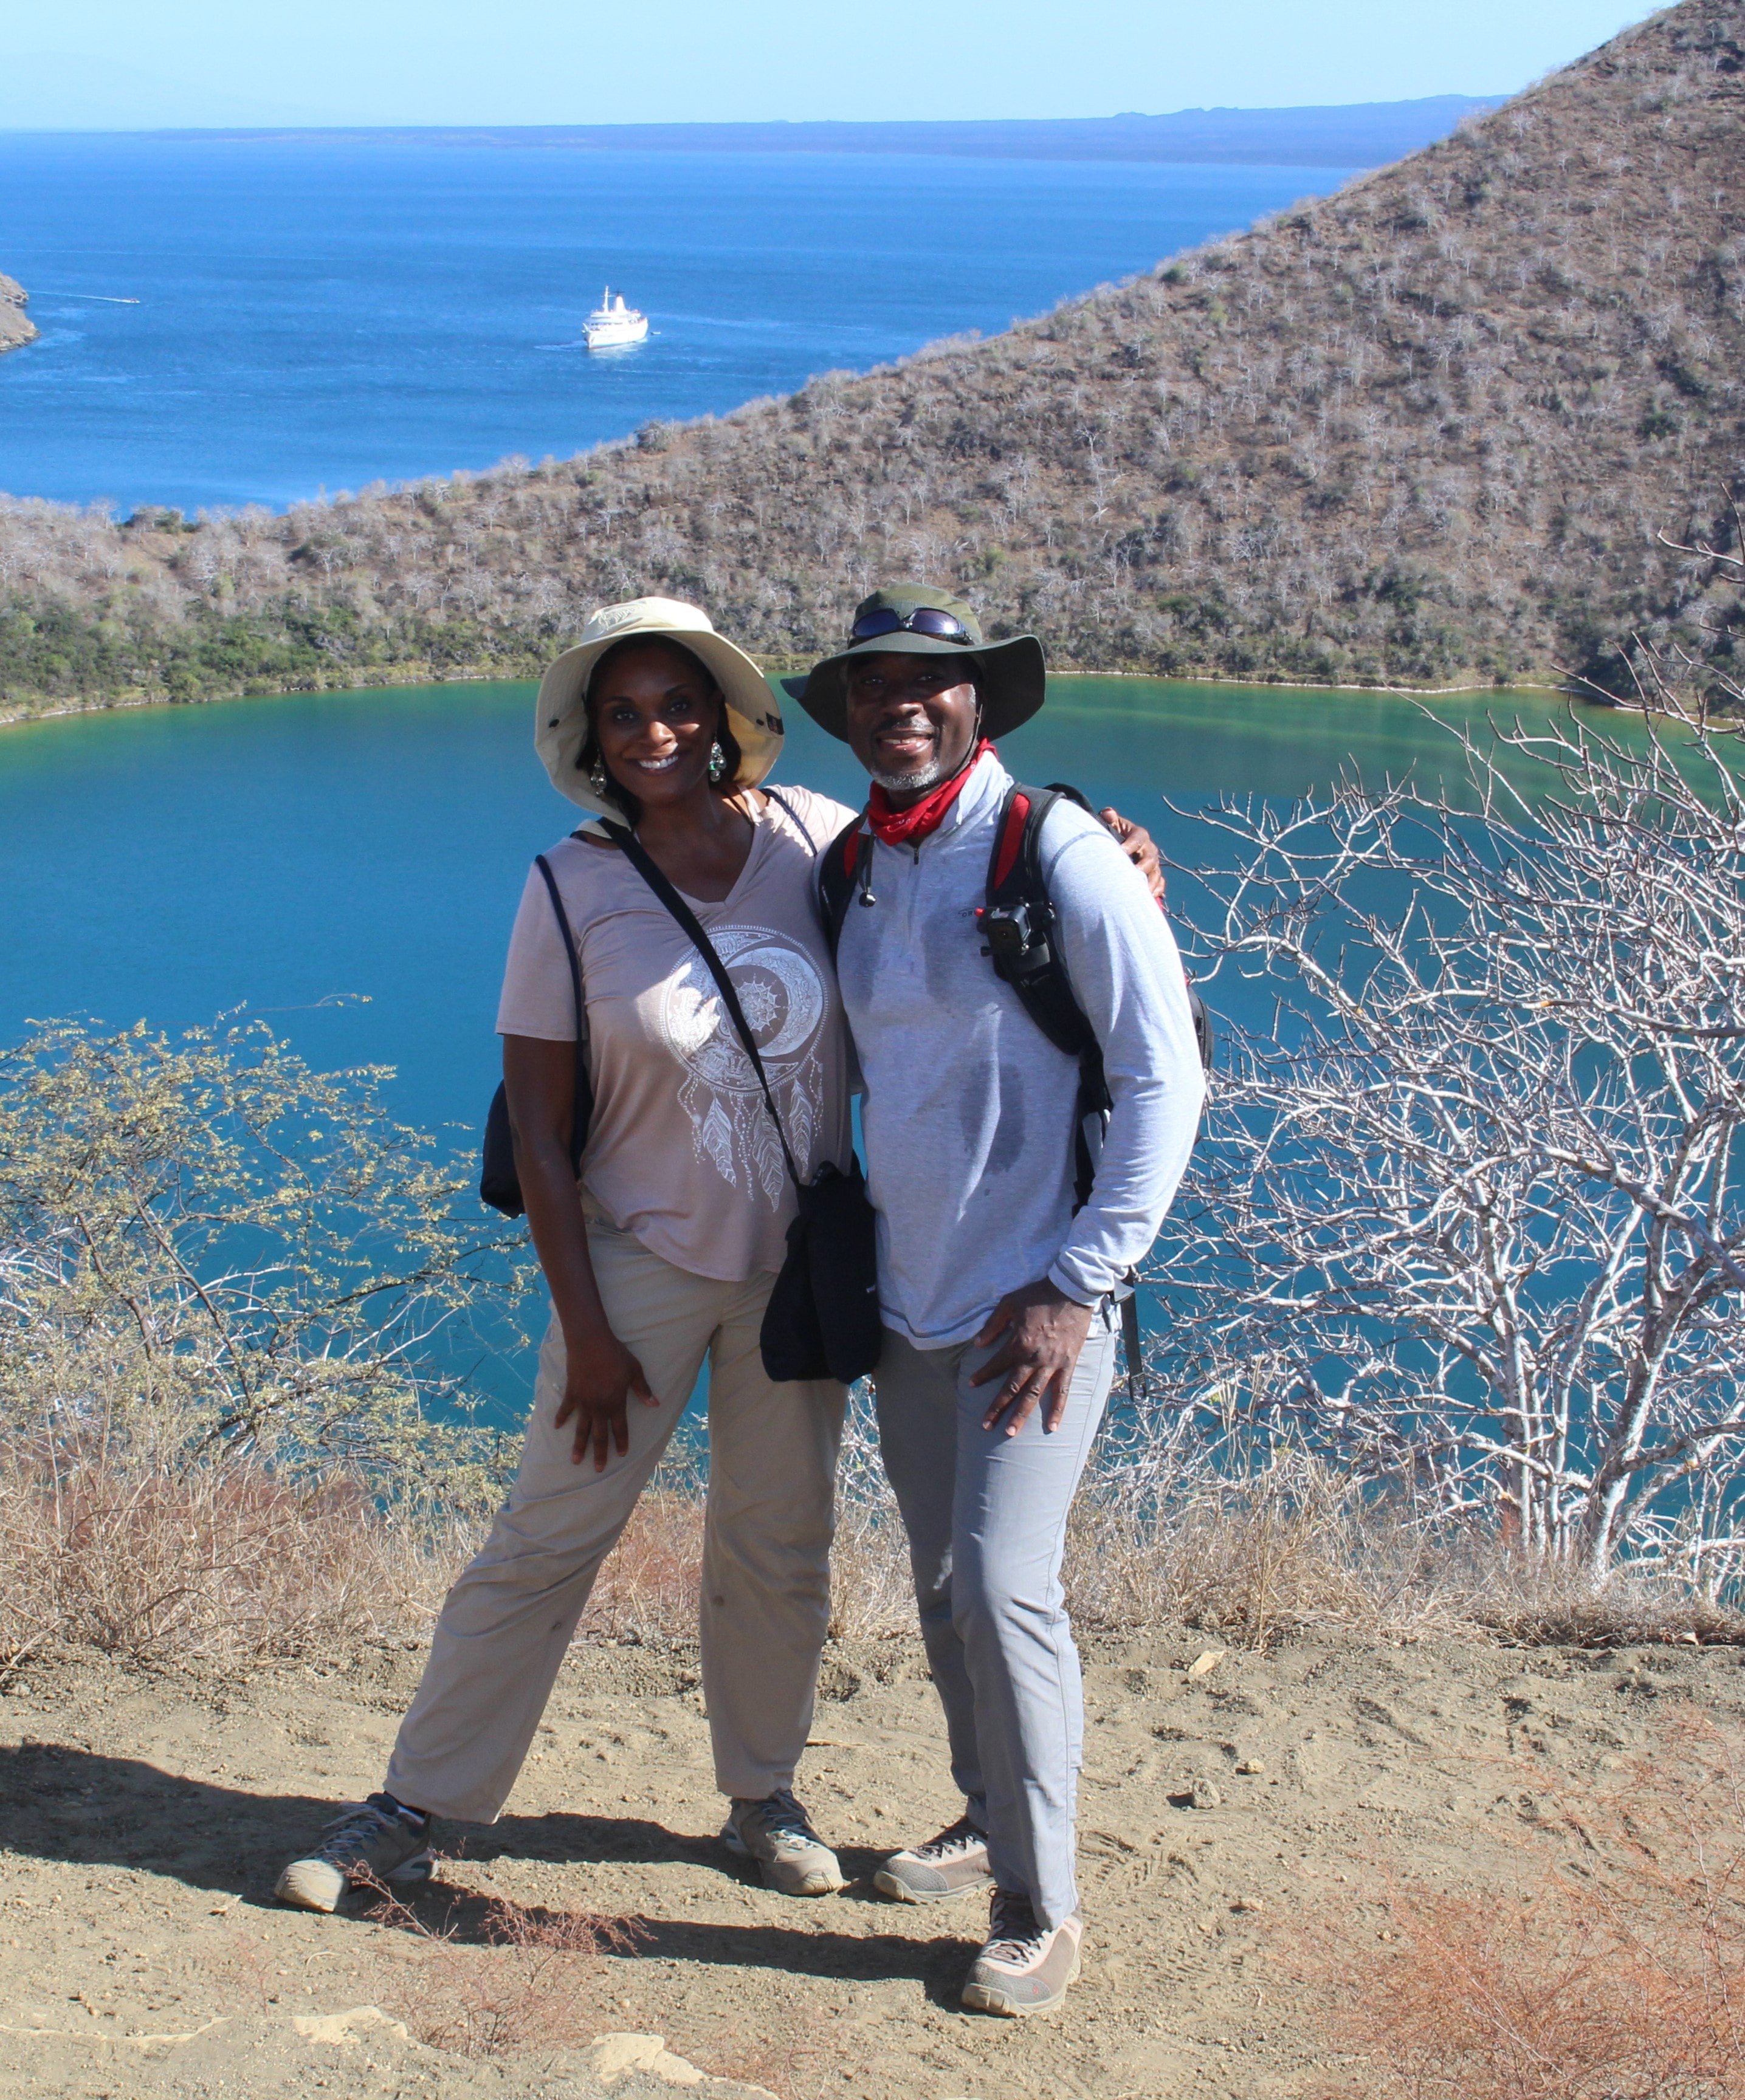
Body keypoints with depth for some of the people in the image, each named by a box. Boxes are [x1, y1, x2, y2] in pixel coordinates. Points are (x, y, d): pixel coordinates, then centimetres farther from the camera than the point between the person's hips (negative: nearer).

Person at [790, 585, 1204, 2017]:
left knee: (1004, 1587, -11)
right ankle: (989, 1823, 34)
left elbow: (1165, 1081, -13)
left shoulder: (1060, 853, -13)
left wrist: (1078, 1286, -17)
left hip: (1038, 1296, -7)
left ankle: (1043, 1908, 3)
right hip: (910, 1302, 7)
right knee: (944, 1581, 15)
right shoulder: (852, 870, 7)